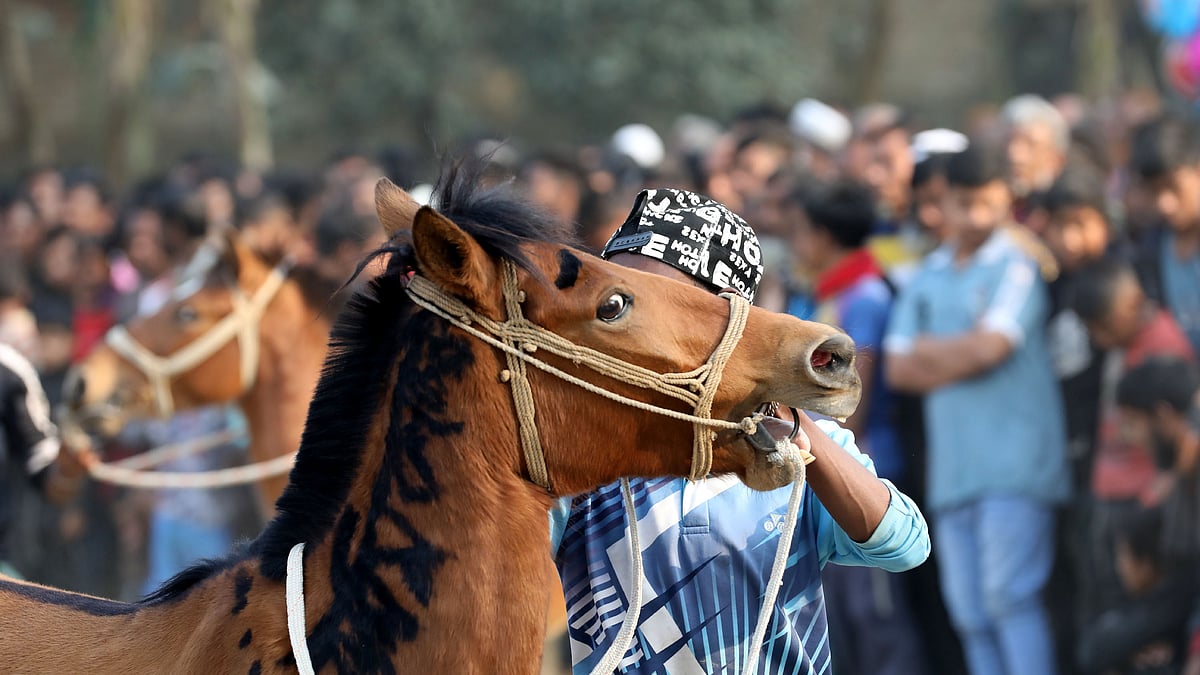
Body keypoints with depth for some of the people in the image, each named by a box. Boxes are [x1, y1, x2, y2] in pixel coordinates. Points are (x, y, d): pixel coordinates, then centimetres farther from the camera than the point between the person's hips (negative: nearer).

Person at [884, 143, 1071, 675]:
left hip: (1015, 465, -6)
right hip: (951, 467, 6)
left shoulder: (1017, 265, -2)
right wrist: (960, 356, -5)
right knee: (970, 611, 5)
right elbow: (899, 368, 10)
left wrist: (928, 352, 2)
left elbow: (988, 345, -14)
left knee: (1010, 596, -13)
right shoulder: (927, 277, 17)